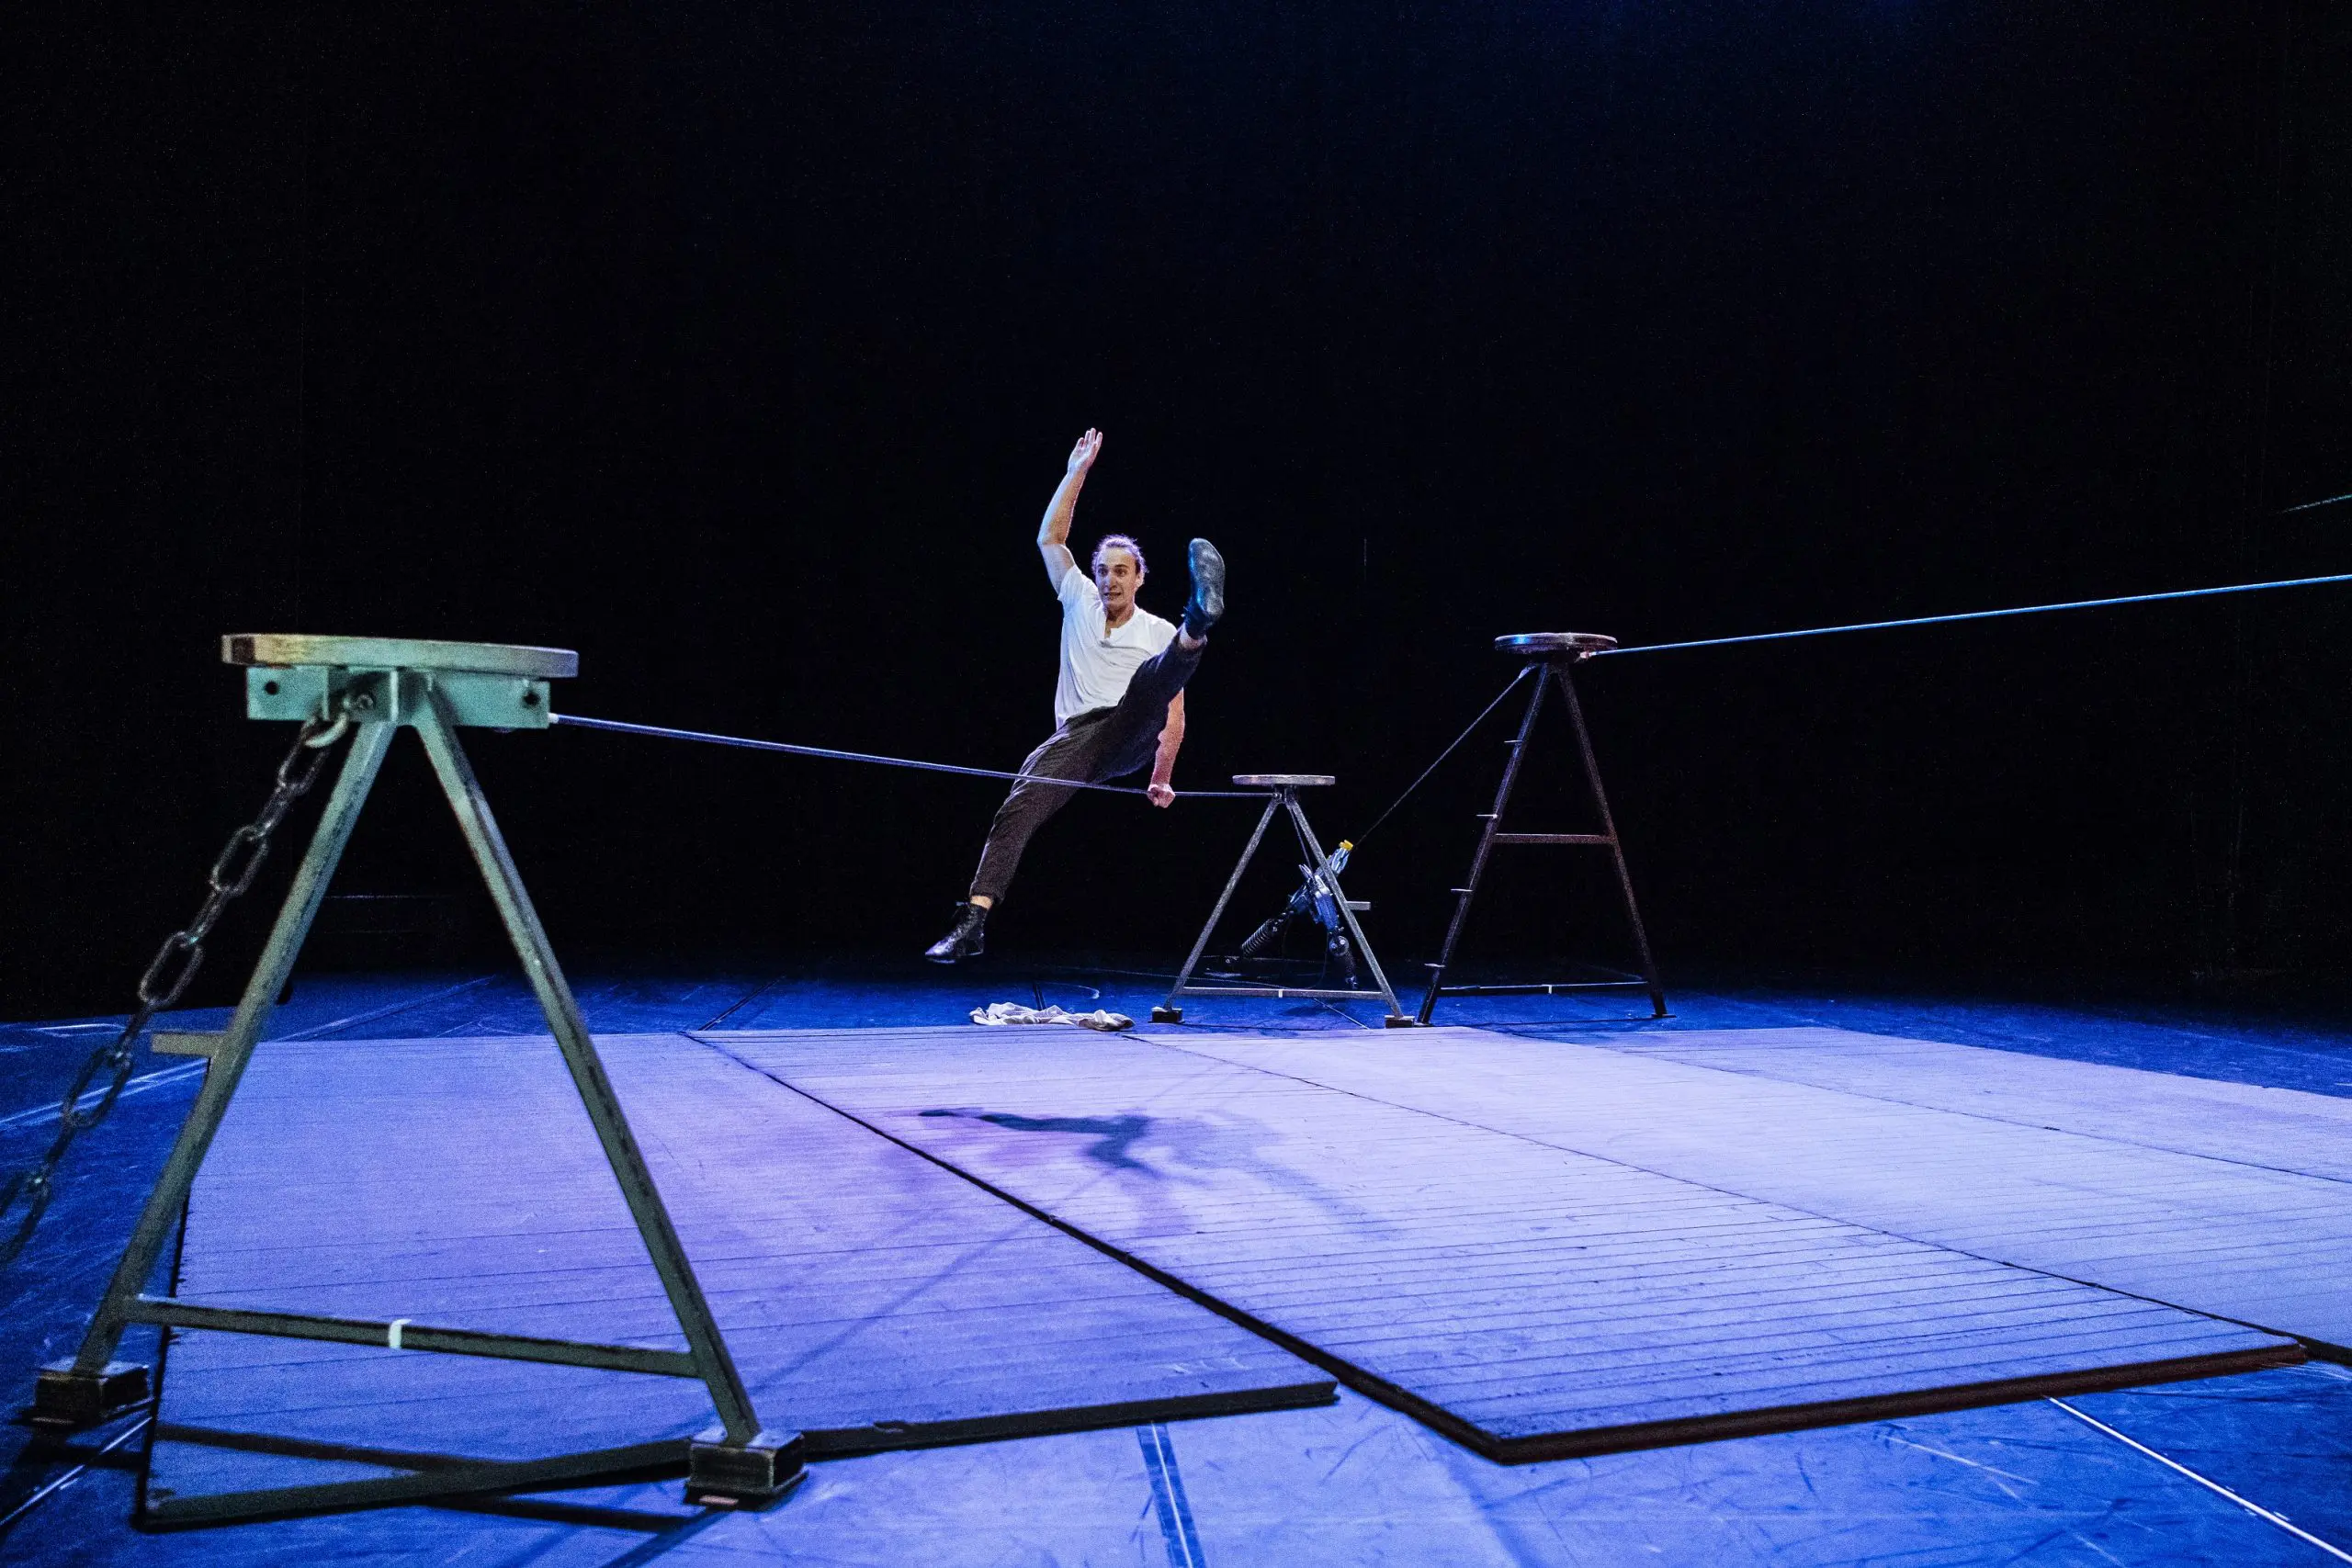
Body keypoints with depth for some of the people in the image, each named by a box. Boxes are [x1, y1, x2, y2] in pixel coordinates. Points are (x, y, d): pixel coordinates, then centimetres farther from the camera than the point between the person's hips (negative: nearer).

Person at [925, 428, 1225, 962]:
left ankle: (1197, 622, -66)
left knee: (1158, 672, -30)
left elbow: (1174, 713, 11)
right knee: (1018, 807, -22)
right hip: (1076, 736, 2)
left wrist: (1162, 778, 6)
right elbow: (1050, 537, 13)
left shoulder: (1157, 631, 12)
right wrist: (1077, 472, 10)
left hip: (1132, 730, -2)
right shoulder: (1079, 601, 19)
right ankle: (973, 922, -29)